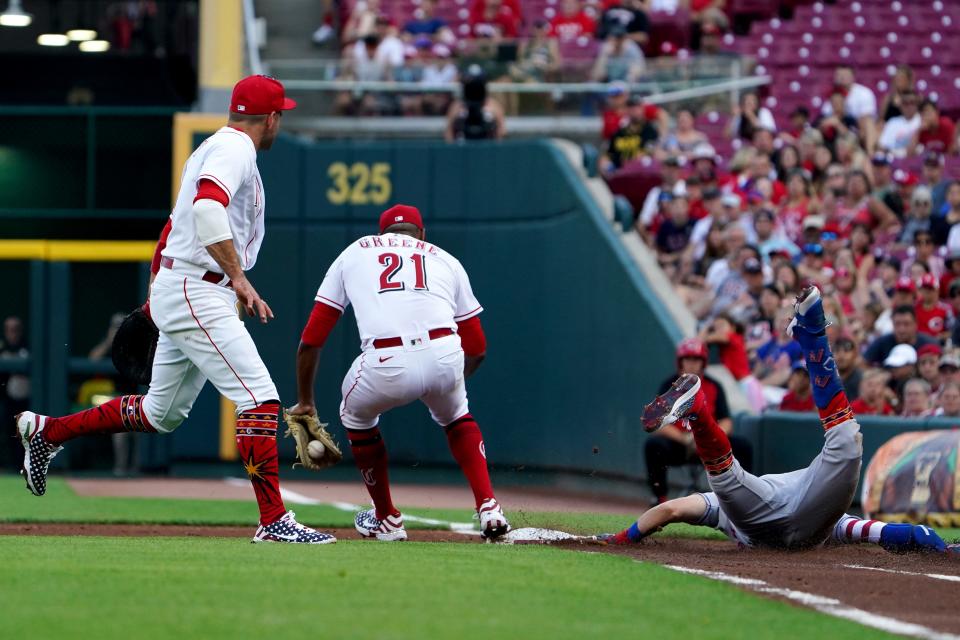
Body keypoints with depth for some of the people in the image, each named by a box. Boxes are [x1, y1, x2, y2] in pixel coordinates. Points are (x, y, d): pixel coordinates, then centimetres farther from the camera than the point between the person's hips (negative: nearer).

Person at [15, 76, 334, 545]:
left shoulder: (212, 149, 21)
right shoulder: (235, 150, -11)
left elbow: (180, 221, 26)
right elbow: (208, 209, -29)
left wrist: (159, 293, 31)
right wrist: (238, 277, -31)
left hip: (172, 291, 10)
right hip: (196, 294, -10)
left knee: (162, 414, 18)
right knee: (260, 399, -16)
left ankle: (47, 431, 27)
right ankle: (274, 521, -20)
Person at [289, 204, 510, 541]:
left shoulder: (353, 253, 28)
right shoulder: (446, 260, 29)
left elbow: (311, 339, 24)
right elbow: (477, 348, 29)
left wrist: (304, 402, 35)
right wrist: (450, 382, 48)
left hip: (385, 366, -1)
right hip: (445, 358, 2)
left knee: (356, 417, 32)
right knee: (455, 418, 34)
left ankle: (387, 519, 38)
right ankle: (488, 507, 17)